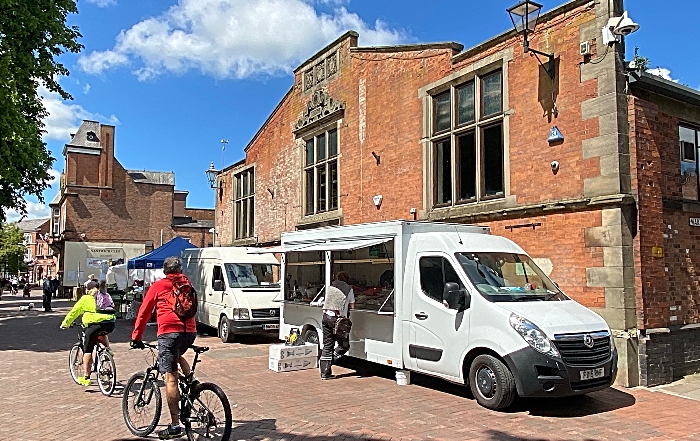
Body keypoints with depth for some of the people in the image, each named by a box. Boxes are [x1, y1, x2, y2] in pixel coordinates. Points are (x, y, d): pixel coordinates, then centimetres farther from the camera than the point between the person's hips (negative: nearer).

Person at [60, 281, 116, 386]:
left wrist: (65, 324, 36)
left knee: (87, 351, 11)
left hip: (95, 324, -3)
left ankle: (86, 378, 11)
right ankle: (108, 348, 18)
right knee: (100, 333, 39)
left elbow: (74, 312, 22)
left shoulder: (85, 299, 17)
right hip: (111, 324, 3)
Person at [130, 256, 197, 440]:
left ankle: (175, 426, -4)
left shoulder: (158, 286, 12)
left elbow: (144, 312, 12)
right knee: (178, 356, 36)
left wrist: (136, 337, 19)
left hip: (169, 331, -4)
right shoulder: (187, 285, 22)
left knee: (170, 377, -3)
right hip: (190, 331, 4)